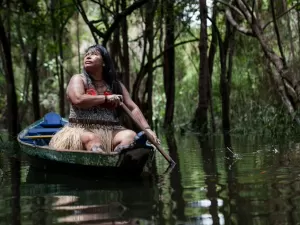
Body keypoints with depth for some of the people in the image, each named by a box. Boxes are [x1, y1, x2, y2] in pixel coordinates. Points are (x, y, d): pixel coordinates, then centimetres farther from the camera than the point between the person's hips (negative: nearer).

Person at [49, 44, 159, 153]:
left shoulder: (115, 84, 16)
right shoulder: (78, 79, 7)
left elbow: (133, 108, 12)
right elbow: (78, 100, -13)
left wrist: (147, 129, -2)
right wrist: (106, 98, -6)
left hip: (111, 132, 4)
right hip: (82, 130, -3)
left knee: (130, 135, -25)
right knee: (90, 138, -36)